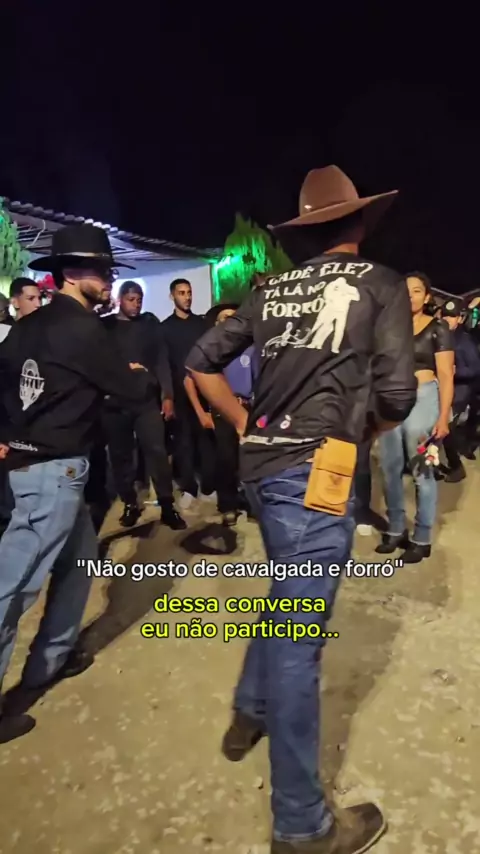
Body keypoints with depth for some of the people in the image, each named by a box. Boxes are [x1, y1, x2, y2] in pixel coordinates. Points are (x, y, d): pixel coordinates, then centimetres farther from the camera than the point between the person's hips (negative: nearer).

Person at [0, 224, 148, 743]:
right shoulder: (80, 327, -14)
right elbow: (131, 390, -9)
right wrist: (137, 373, 13)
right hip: (54, 468, -9)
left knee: (80, 555, 22)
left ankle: (51, 658, 35)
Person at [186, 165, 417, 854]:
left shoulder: (271, 289, 12)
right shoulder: (381, 284, -1)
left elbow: (202, 363, 13)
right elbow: (398, 394, -8)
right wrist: (368, 432, 11)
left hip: (262, 462, 7)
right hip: (314, 469, -6)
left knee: (287, 595, 28)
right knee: (300, 634, 1)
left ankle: (250, 712, 45)